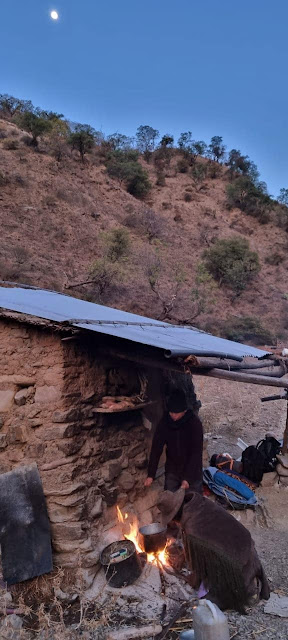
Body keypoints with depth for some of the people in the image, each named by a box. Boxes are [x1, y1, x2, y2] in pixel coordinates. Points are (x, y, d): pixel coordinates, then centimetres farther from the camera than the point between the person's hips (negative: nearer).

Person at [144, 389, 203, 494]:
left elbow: (197, 453, -20)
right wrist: (150, 474, -12)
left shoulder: (195, 423, -21)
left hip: (192, 471, -2)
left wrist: (188, 478, -24)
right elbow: (156, 448, -8)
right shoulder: (164, 422, -11)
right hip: (172, 470, 3)